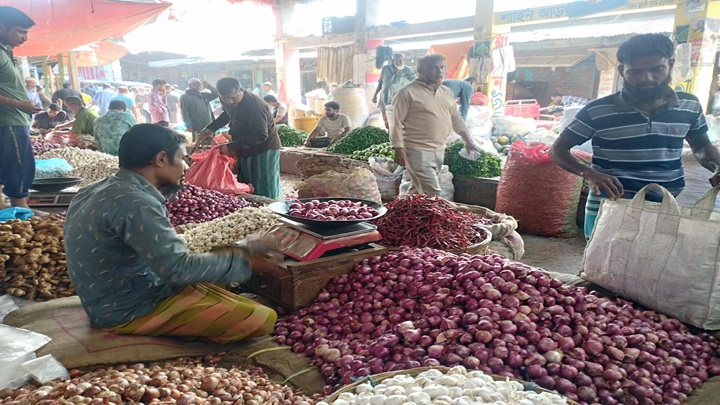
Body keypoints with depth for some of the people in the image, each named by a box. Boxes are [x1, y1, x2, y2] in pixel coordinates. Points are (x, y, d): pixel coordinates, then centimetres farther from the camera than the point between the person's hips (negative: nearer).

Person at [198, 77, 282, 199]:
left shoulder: (255, 106, -30)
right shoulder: (228, 102, -3)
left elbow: (260, 136, -30)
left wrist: (232, 147, -30)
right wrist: (210, 129, 7)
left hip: (263, 149, -9)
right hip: (245, 150, 9)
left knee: (265, 191, -4)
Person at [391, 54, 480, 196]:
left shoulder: (447, 92, 13)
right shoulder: (408, 93, -10)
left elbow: (455, 118, 21)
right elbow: (397, 122, -11)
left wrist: (468, 140, 15)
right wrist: (399, 149, -16)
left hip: (439, 151, 7)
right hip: (418, 152, -7)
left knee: (417, 190, 15)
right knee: (432, 194, -11)